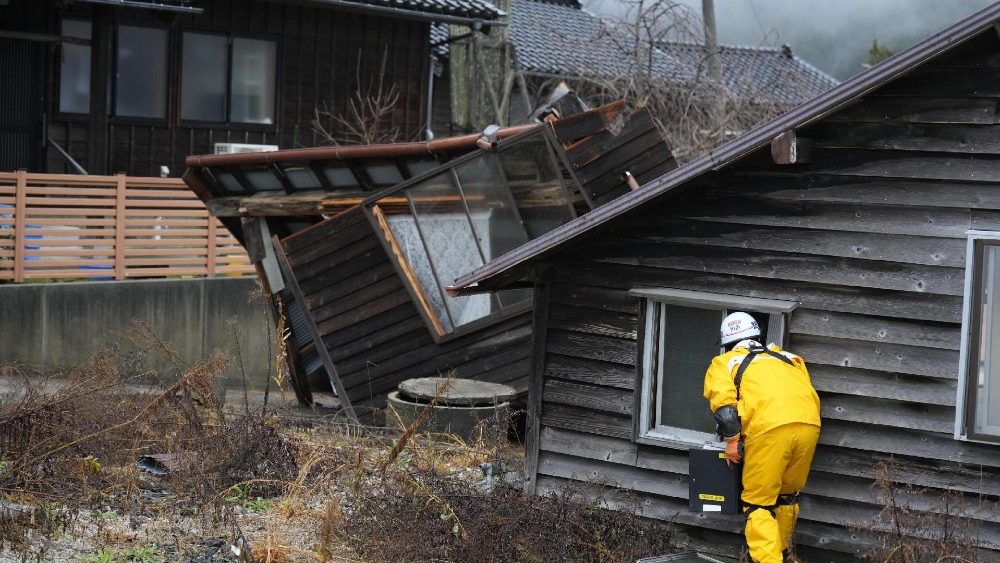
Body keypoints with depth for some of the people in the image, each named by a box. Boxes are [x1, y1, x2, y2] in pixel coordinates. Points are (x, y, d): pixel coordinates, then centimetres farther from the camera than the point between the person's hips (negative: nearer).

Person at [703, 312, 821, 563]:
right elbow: (808, 392, 23)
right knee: (788, 495, 24)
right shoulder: (786, 357, 35)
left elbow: (723, 400, 3)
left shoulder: (724, 362, 22)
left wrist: (732, 440, 3)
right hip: (809, 424, 5)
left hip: (769, 428, -5)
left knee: (759, 503, 4)